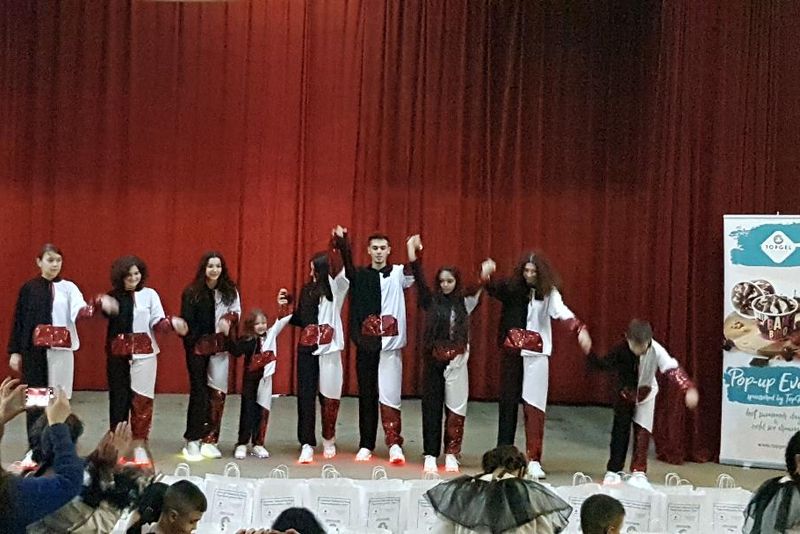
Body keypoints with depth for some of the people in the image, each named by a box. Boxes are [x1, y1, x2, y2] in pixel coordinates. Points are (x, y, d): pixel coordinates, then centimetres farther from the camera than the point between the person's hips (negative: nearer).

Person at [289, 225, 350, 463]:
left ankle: (329, 439, 25)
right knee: (305, 395, 0)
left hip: (328, 348, -3)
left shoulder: (335, 289, -2)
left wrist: (338, 243, -33)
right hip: (306, 348, 3)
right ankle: (307, 444, 4)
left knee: (328, 395, 4)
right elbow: (300, 320, 15)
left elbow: (341, 270, -22)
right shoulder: (307, 289, 10)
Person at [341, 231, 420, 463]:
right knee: (366, 394, 7)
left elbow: (412, 273, -15)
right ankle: (366, 445, 14)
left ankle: (394, 444, 0)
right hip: (366, 342, 2)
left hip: (391, 342, -2)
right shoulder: (360, 275, 8)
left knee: (390, 394, -5)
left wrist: (412, 250, -34)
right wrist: (343, 242, -29)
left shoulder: (398, 274, 5)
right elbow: (348, 265, -10)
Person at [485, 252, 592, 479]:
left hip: (536, 354, -2)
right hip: (512, 352, 2)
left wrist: (580, 329, -36)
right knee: (508, 401, 7)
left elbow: (562, 312, -18)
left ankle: (534, 460, 1)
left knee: (534, 406, -4)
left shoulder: (548, 293, -4)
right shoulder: (512, 288, 1)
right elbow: (491, 289, -8)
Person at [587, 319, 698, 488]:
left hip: (646, 395, 0)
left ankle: (639, 472, 7)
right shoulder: (620, 351, -29)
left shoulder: (656, 351, -29)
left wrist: (689, 389, -50)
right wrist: (590, 352, -48)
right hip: (625, 395, 0)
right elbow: (602, 365, -28)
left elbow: (673, 370, -36)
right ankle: (613, 471, 10)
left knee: (642, 434, -4)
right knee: (620, 432, 1)